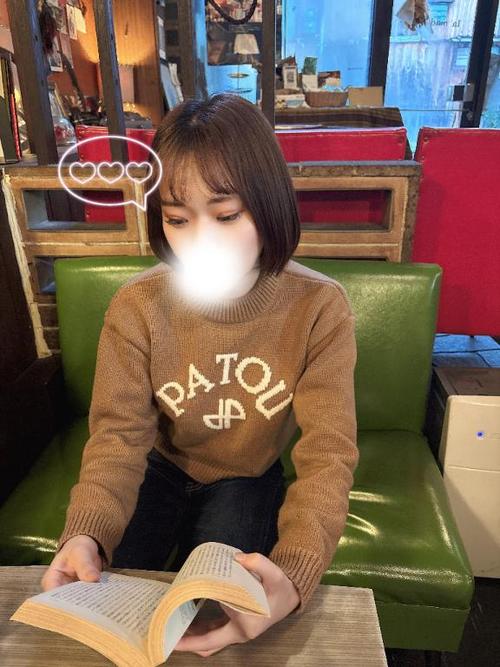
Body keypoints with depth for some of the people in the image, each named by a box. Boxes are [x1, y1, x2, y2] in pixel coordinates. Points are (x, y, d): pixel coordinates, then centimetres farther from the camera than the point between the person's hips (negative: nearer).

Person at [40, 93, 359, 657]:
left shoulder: (320, 308, -23)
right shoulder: (136, 306, -18)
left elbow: (328, 452, -26)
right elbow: (119, 431, -19)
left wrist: (293, 571, -42)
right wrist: (85, 532, -38)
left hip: (249, 478, -1)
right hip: (162, 467, 2)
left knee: (210, 618, -16)